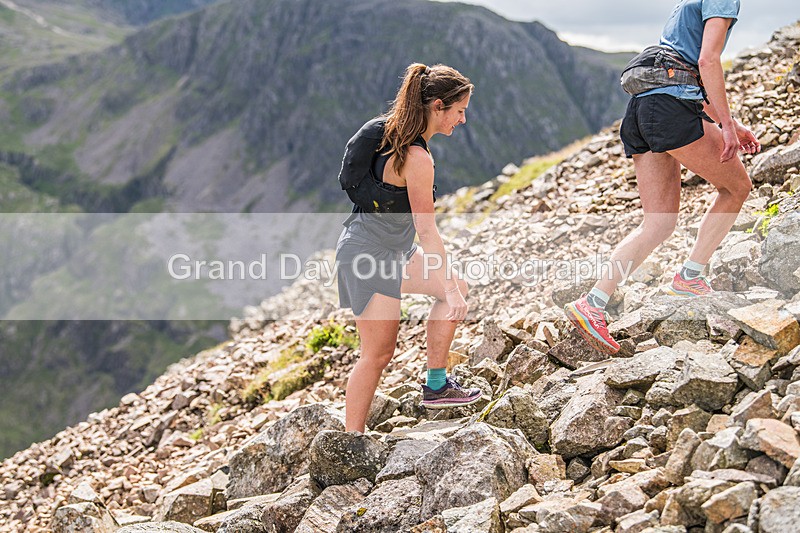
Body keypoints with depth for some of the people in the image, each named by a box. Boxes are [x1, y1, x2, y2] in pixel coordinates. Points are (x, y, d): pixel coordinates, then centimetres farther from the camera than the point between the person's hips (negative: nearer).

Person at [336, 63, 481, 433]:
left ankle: (436, 385, 19)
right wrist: (448, 291, -17)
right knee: (378, 354, -3)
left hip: (391, 249, 10)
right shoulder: (418, 158, -24)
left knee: (456, 288, 14)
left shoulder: (399, 136, 4)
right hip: (369, 256, -10)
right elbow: (427, 231, -23)